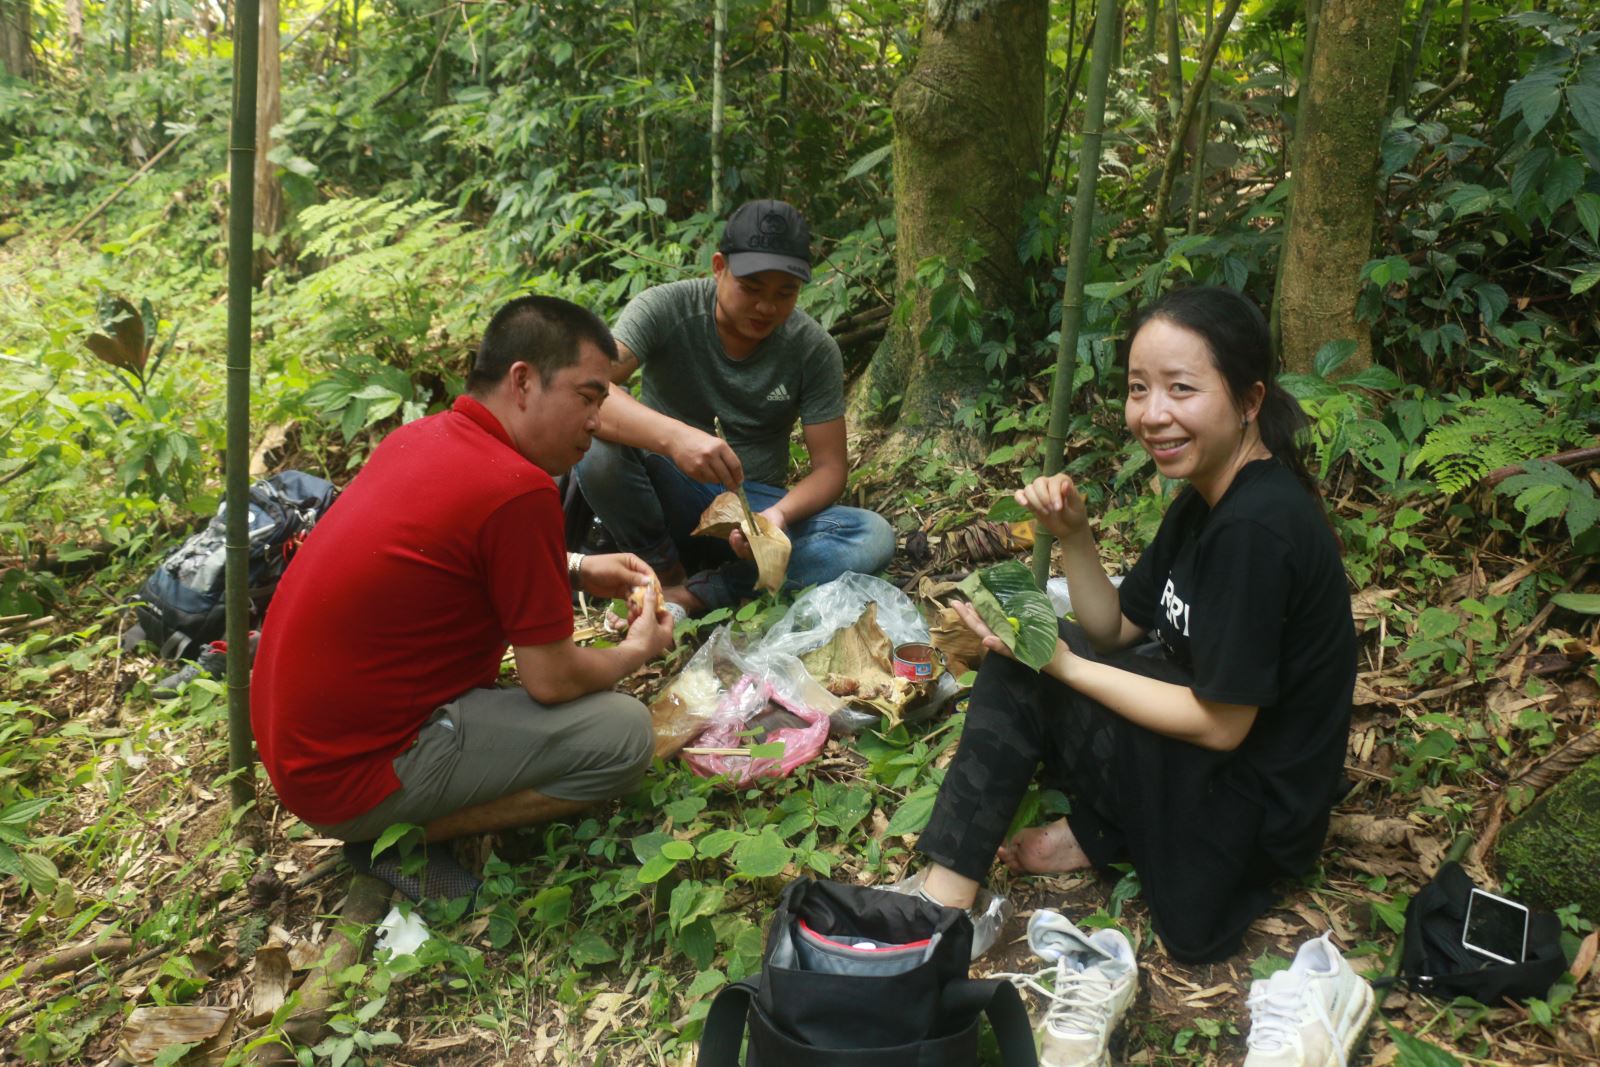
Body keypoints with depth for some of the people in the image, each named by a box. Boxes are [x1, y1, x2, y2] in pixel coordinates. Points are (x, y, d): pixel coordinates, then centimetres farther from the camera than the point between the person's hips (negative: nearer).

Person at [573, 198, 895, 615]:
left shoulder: (814, 349, -8)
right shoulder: (666, 308, -15)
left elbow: (829, 467, -6)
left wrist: (780, 514, -29)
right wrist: (674, 436, -48)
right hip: (670, 497, -2)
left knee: (874, 538, -25)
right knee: (598, 444, -34)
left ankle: (687, 596, -24)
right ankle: (666, 572, -9)